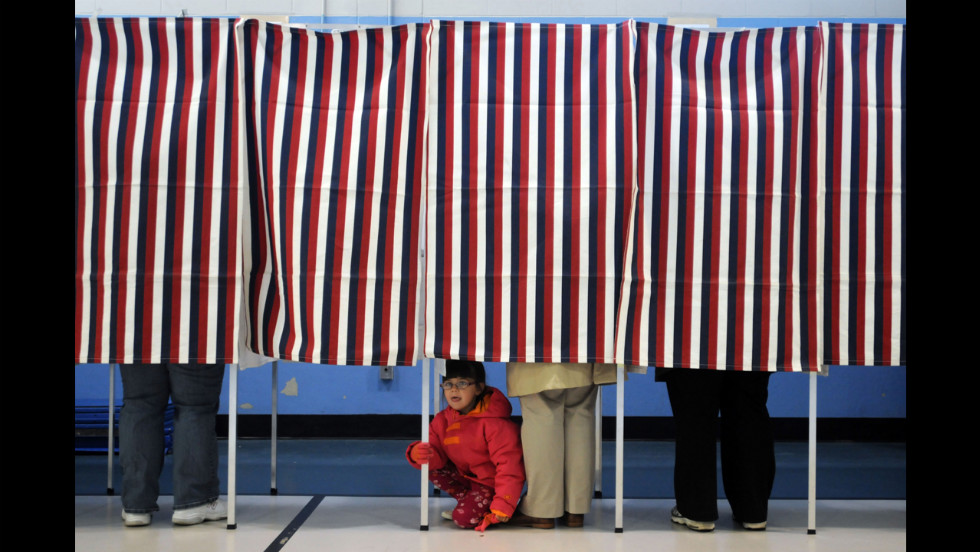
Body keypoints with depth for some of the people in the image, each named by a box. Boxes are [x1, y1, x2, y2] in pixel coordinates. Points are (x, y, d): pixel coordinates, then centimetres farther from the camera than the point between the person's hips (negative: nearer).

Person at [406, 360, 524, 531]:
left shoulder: (494, 423, -24)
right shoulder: (442, 420, -3)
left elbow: (509, 464, -26)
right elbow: (437, 455, -4)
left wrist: (503, 505, -30)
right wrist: (417, 454, -30)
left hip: (491, 483, -8)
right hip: (466, 476, 8)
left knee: (464, 518, -24)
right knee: (433, 469, -7)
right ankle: (467, 499, 4)